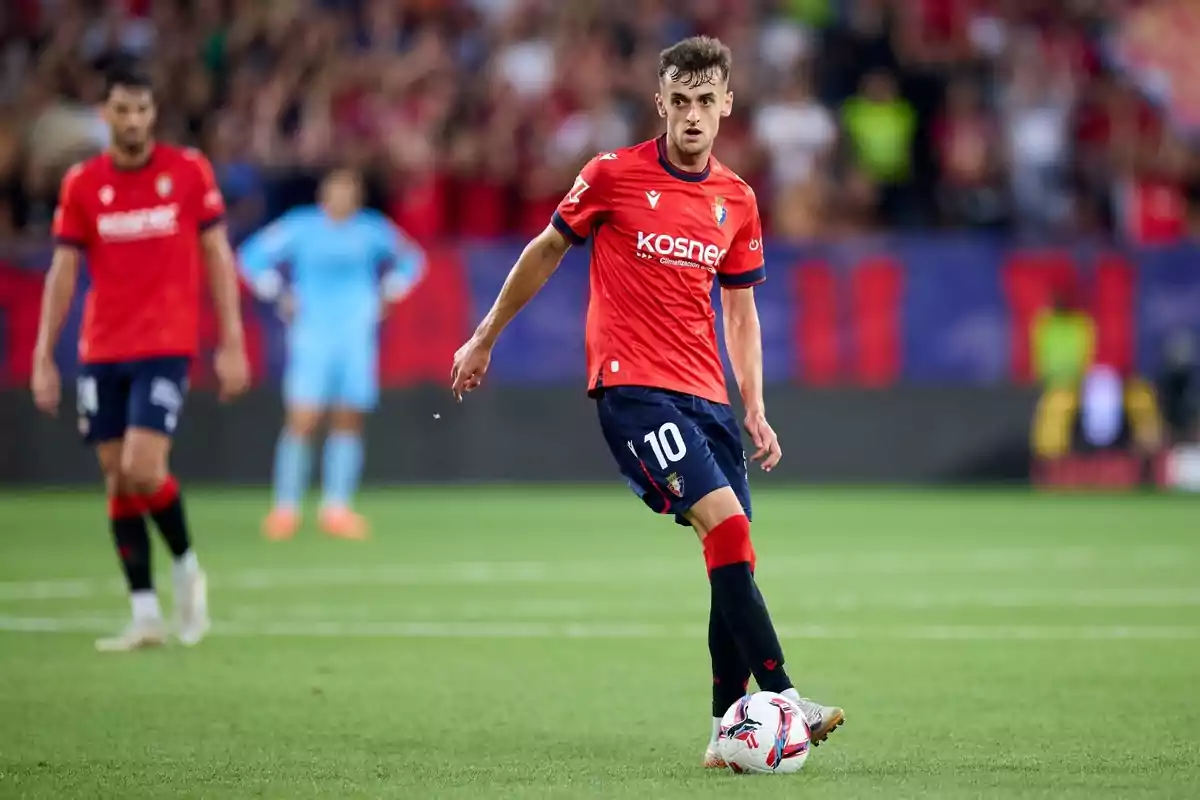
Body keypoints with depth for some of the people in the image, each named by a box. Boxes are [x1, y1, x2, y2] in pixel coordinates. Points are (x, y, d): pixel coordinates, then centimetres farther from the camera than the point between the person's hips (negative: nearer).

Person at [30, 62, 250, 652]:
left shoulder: (189, 171, -1)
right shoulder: (81, 184, 3)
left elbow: (218, 257, 3)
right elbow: (63, 272, 5)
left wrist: (231, 344, -3)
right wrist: (43, 356, 0)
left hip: (166, 347, -3)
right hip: (101, 353, 3)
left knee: (142, 471, -16)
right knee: (117, 481, 3)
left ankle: (185, 564, 11)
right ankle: (145, 614, 9)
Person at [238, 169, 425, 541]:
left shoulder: (372, 230, 7)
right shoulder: (301, 227, 1)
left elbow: (409, 260, 22)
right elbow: (253, 256, 6)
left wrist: (387, 295, 11)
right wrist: (280, 295, -1)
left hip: (358, 336, 3)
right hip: (312, 336, -3)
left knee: (349, 422, -1)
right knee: (302, 421, -11)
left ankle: (337, 509, 5)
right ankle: (285, 508, -5)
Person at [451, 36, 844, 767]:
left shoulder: (737, 201, 11)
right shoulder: (613, 175, -3)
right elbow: (547, 250, 10)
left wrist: (755, 409, 10)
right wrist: (485, 339, 15)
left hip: (706, 396, 6)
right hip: (631, 385, -6)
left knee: (732, 553, 0)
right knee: (727, 524, -21)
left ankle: (731, 727, 10)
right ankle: (781, 695, -24)